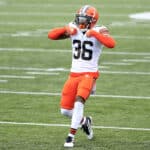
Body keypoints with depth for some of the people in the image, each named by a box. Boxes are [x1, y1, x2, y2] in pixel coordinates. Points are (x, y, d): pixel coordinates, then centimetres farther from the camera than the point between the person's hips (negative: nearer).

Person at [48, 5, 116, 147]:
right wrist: (66, 29, -17)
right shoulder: (74, 30, 4)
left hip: (89, 75, -5)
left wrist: (94, 33, -31)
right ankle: (84, 121, 34)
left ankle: (71, 136, -18)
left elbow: (111, 44, -28)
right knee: (65, 110, 5)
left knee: (78, 102, -26)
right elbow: (51, 35, -1)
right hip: (74, 75, 5)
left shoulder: (99, 31, -8)